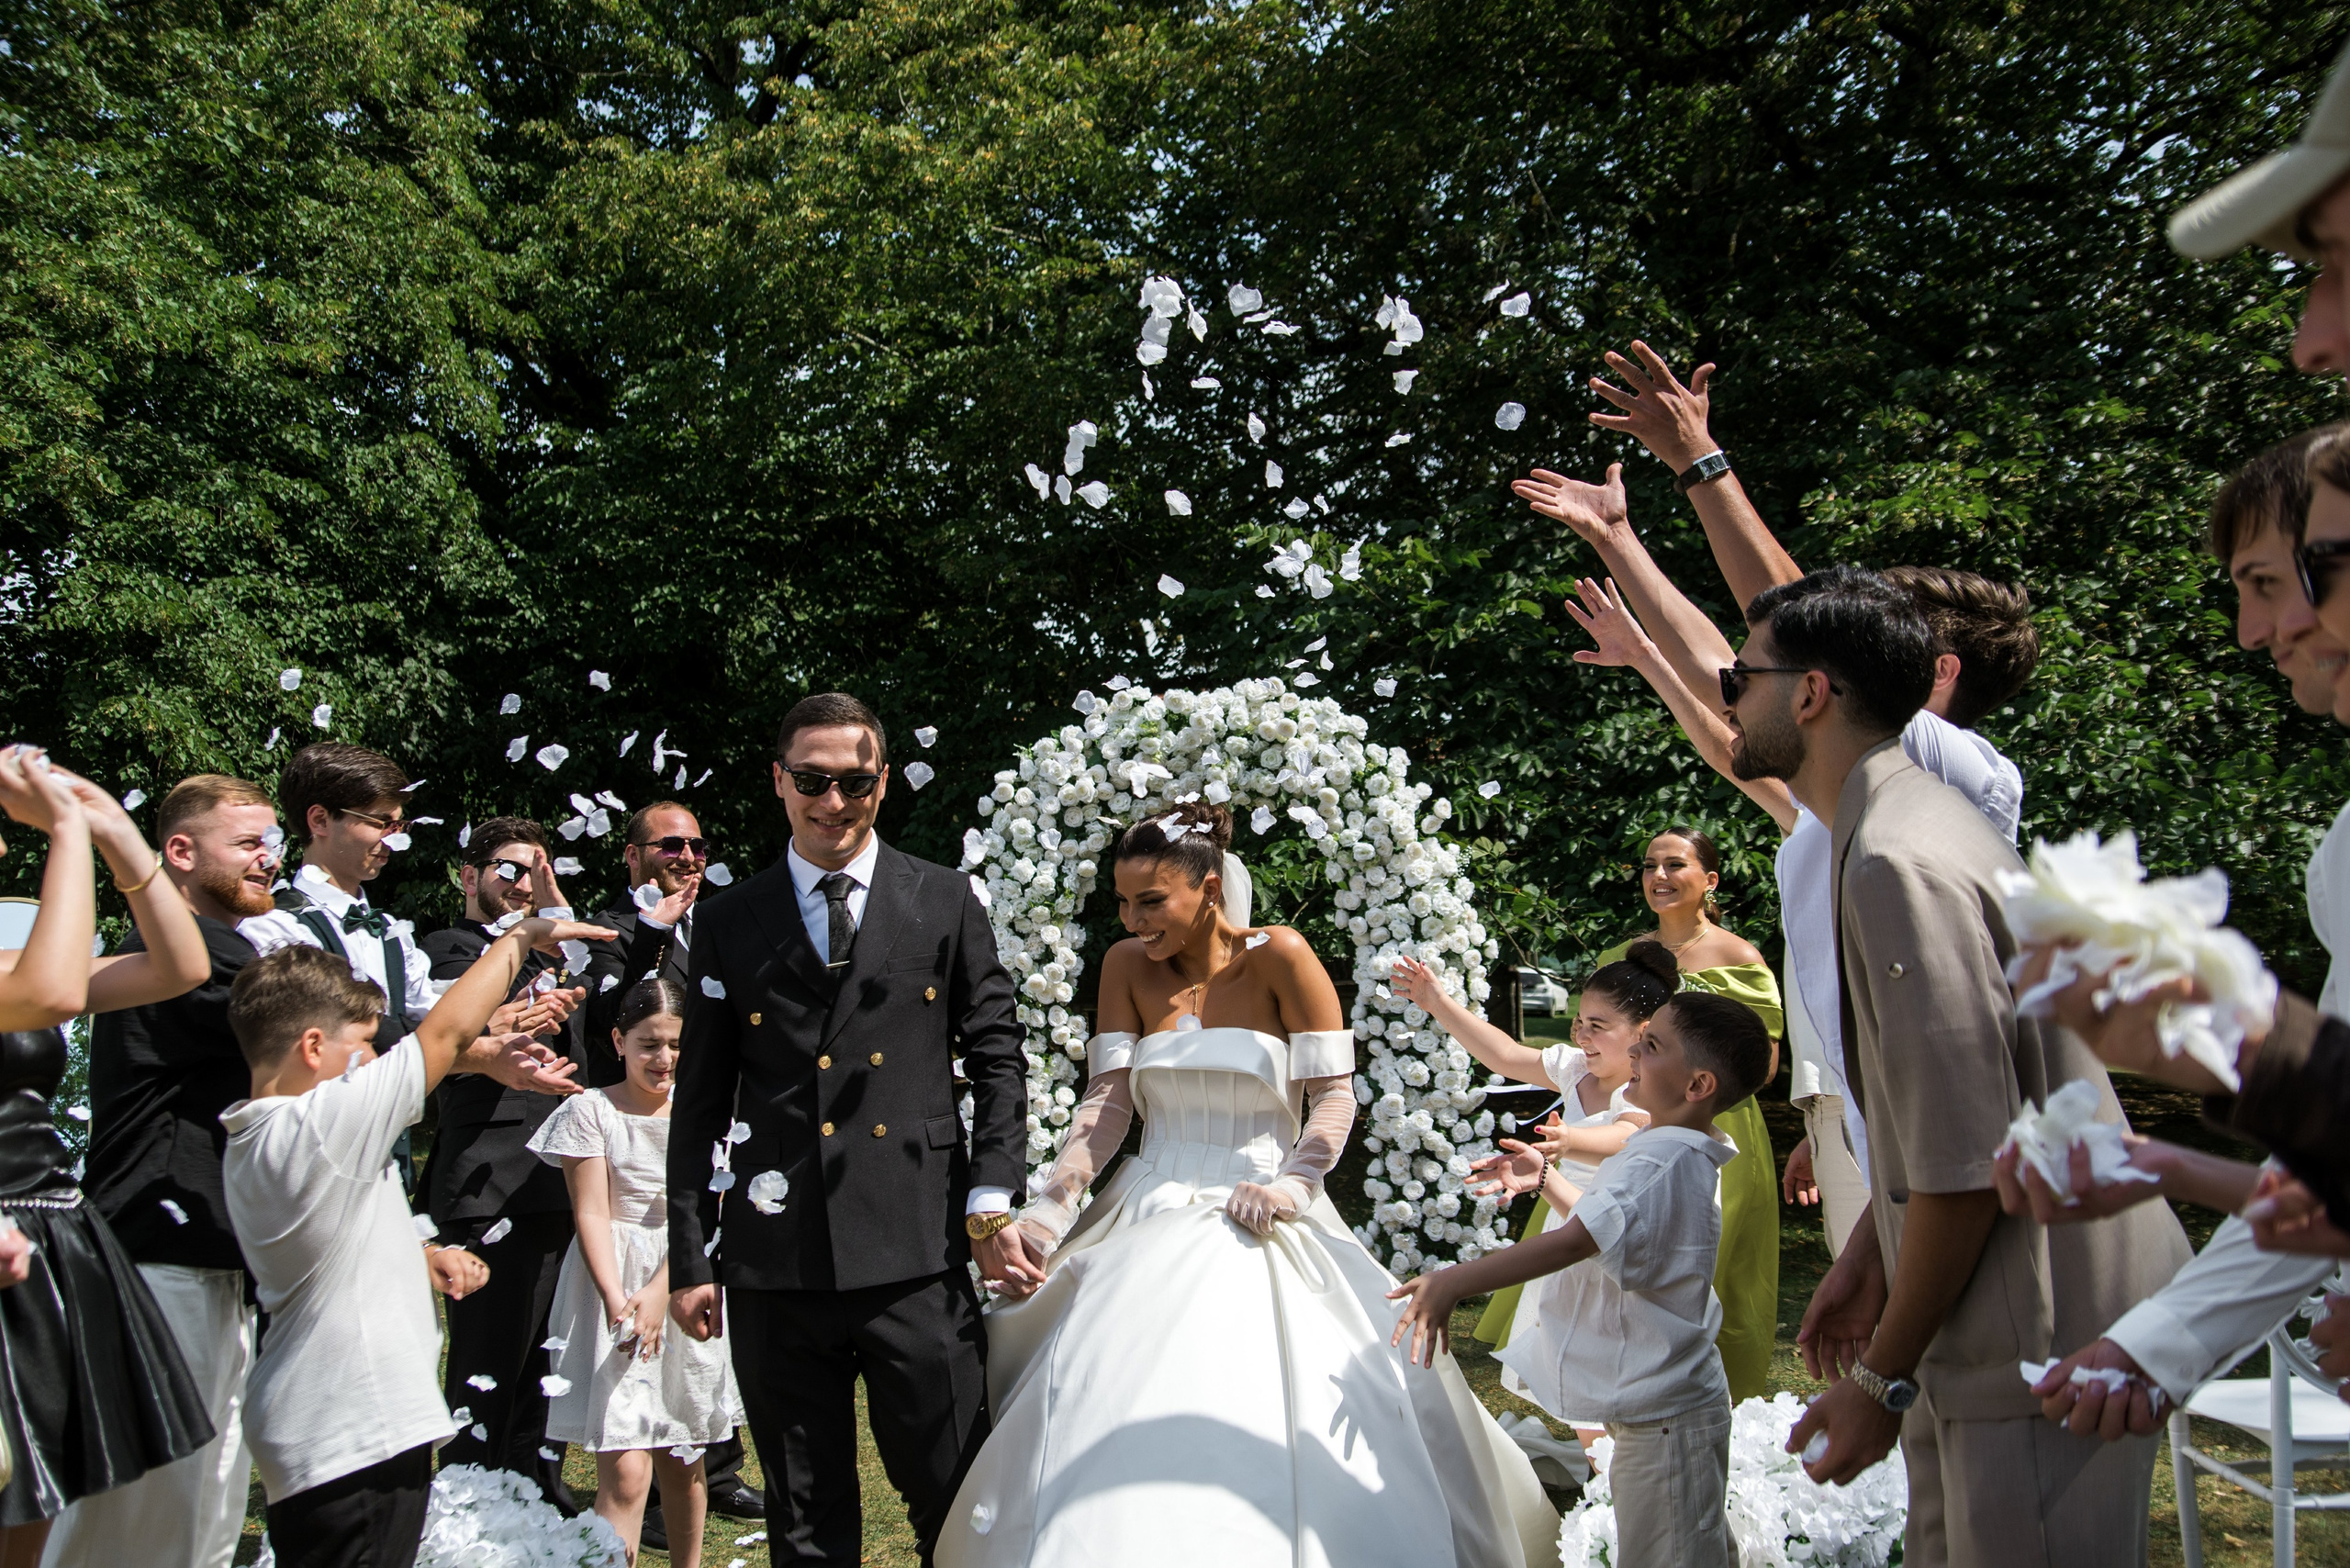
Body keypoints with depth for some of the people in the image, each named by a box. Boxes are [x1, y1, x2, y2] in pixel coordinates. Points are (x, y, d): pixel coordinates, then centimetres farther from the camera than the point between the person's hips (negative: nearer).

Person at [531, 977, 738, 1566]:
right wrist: (617, 1301, -19)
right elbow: (592, 1215, -7)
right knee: (626, 1472, -12)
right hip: (613, 1284, -3)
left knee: (683, 1460, 12)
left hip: (686, 1285, 3)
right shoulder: (593, 1110, -3)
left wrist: (660, 1292, -17)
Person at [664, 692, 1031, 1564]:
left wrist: (991, 1201, -3)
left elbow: (997, 1057, 7)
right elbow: (699, 1104, 10)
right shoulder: (729, 923, 9)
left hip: (918, 1257, -1)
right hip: (775, 1262, 1)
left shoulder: (947, 903, 7)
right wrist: (689, 1258, 7)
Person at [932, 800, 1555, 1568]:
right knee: (1114, 1441, -2)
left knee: (1281, 1433, -8)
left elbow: (1334, 1092, -6)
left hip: (1258, 1221, -3)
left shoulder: (1278, 956, -7)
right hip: (1151, 1218, 3)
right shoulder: (1126, 966, 4)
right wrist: (1049, 1208, -14)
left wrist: (1294, 1180, -22)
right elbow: (1107, 1100, -2)